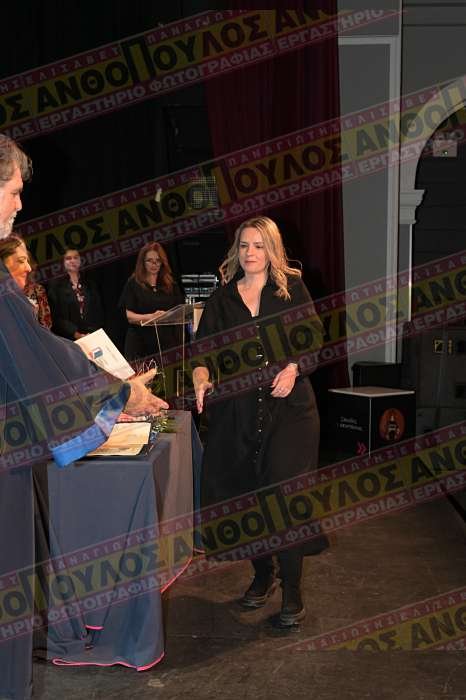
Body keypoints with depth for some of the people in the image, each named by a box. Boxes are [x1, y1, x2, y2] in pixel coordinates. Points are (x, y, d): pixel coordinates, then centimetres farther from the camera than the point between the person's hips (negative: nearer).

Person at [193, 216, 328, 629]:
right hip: (237, 408, 3)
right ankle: (263, 574, 29)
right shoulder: (223, 297, 12)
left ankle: (292, 594, 0)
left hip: (287, 406, -3)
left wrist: (293, 369, -16)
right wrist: (202, 380, -15)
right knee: (242, 494, 5)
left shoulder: (291, 287, 7)